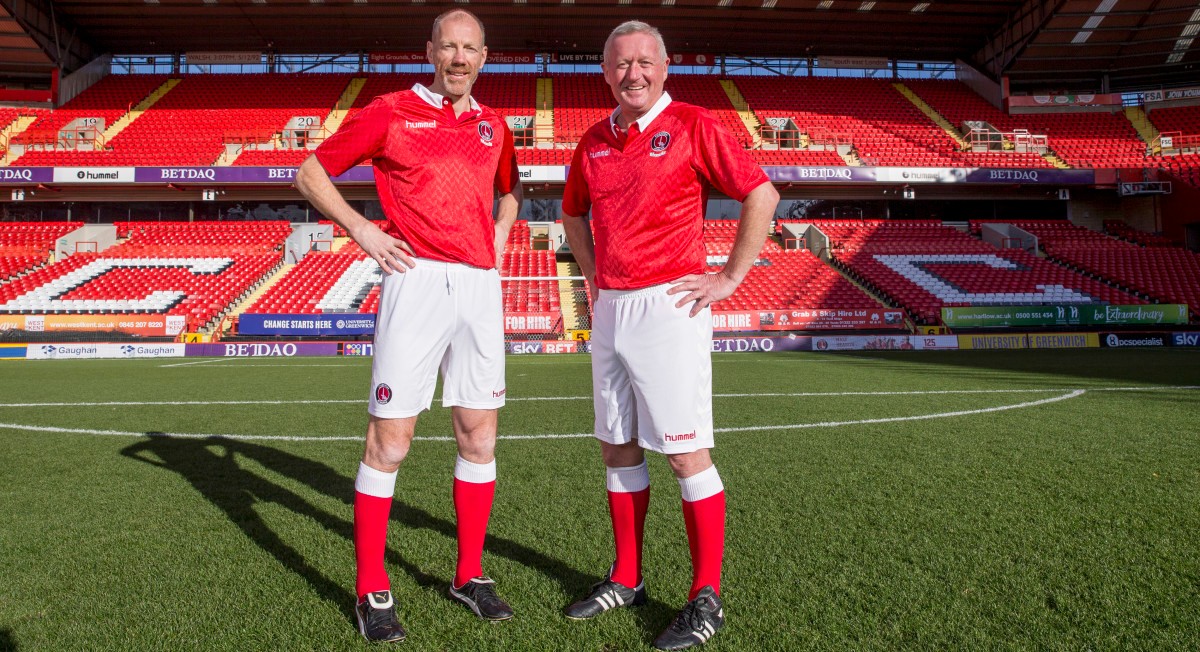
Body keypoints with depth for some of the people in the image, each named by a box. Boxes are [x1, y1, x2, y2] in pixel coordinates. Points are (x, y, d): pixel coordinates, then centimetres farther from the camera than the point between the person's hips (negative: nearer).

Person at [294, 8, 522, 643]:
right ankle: (371, 590, 10)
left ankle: (470, 574, 21)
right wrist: (362, 230, -2)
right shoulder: (390, 113, 4)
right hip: (416, 280, -4)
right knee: (389, 441, -4)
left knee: (479, 437, 6)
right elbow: (310, 173, 9)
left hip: (480, 284, 5)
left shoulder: (493, 126, 17)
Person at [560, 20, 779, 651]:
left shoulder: (691, 125, -5)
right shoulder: (593, 142, 13)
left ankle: (706, 599, 6)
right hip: (610, 310, 7)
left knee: (686, 455, -6)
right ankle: (626, 579, 26)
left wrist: (730, 278, -8)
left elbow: (762, 195, -6)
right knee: (618, 449, 12)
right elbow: (574, 212, 29)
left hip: (668, 308, -7)